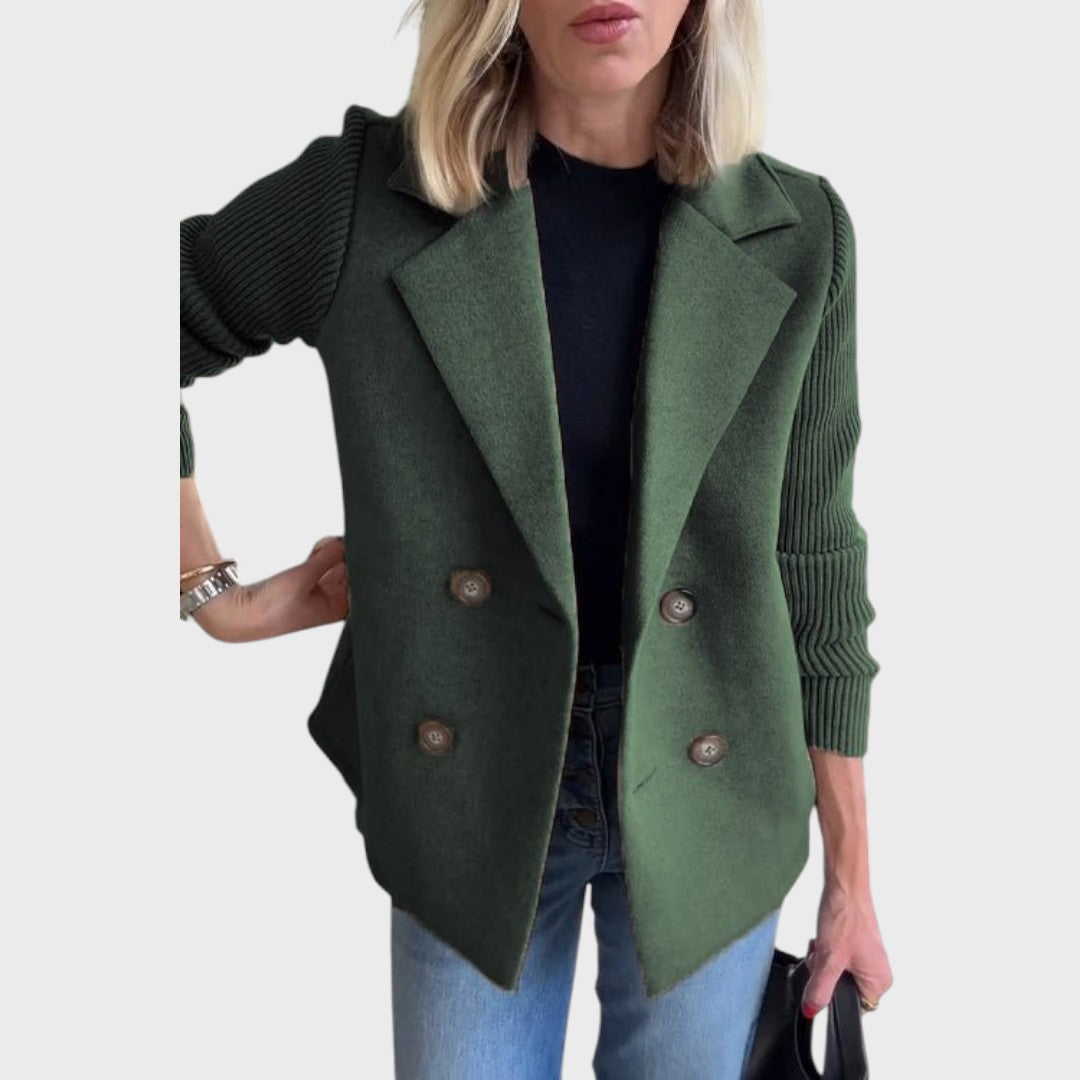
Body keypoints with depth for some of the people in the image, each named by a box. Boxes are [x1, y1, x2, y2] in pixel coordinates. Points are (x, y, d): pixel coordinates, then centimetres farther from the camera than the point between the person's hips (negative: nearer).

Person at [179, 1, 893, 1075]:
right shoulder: (362, 194, -12)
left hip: (708, 794, 1)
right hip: (469, 785, -1)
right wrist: (216, 593, -2)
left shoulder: (797, 231, -7)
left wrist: (851, 877, 4)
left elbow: (812, 563, -1)